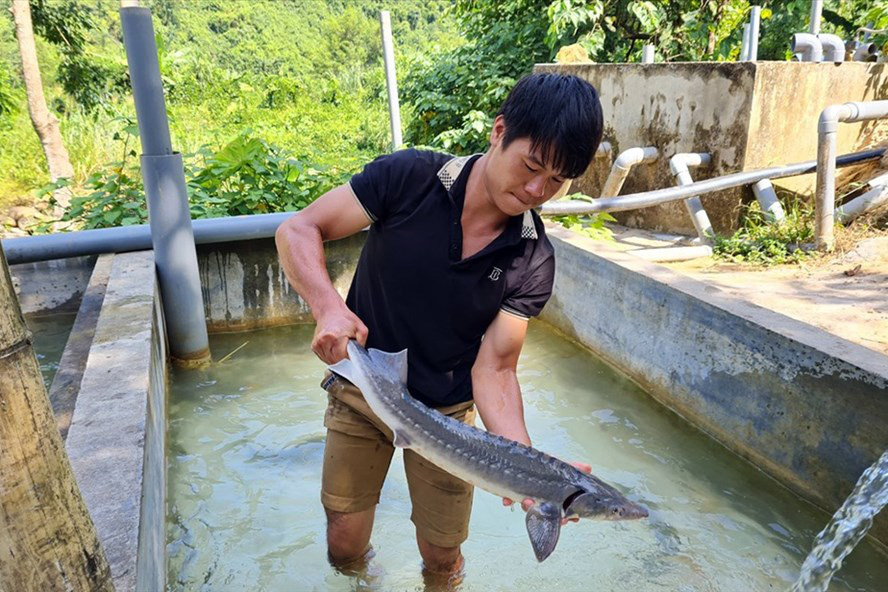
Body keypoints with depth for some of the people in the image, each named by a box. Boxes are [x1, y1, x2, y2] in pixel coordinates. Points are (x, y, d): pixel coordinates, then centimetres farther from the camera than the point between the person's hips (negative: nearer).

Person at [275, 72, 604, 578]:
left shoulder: (533, 262, -16)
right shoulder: (409, 178, -19)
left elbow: (494, 370, -17)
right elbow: (297, 231, -14)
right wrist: (328, 305, -33)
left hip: (446, 414, 1)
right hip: (360, 390, 0)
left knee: (443, 556, 14)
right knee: (344, 542, 12)